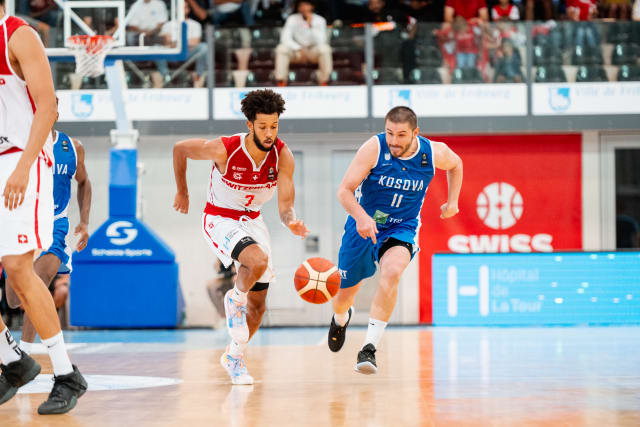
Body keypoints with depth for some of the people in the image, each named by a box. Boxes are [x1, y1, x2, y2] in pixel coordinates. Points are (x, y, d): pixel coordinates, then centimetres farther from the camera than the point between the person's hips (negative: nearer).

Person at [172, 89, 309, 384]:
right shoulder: (224, 149, -27)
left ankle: (234, 358, 34)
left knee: (257, 307, 10)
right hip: (220, 221, -5)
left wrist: (291, 222, -44)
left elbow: (285, 205, -21)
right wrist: (182, 192, 0)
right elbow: (180, 148, -10)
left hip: (252, 222, 5)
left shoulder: (283, 156, -18)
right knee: (259, 260, -35)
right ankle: (235, 299, -4)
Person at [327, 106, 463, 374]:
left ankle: (370, 348, -31)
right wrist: (361, 217, -40)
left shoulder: (435, 153, -12)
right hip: (363, 226, 0)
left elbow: (455, 164, 14)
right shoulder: (374, 148, -21)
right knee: (344, 294, 12)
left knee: (392, 272, -33)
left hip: (402, 229, 0)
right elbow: (344, 190, -23)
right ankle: (341, 318, 53)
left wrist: (452, 201, 8)